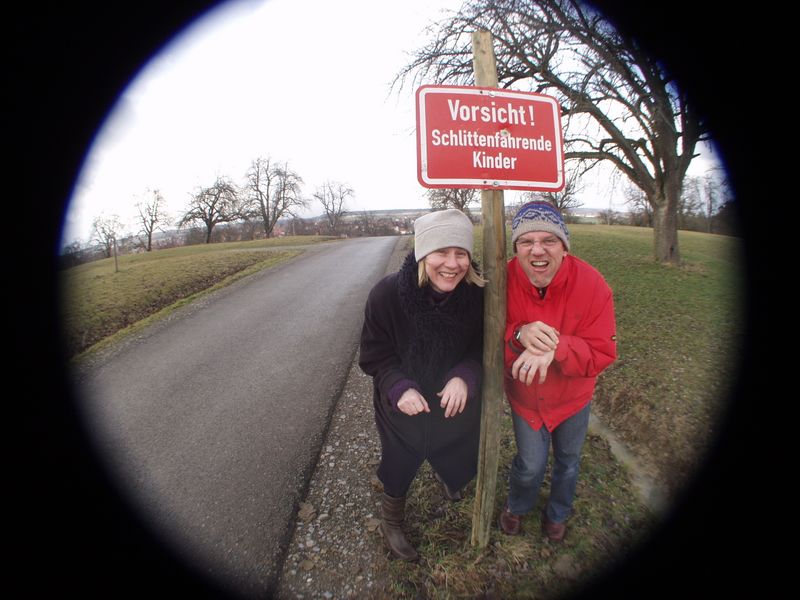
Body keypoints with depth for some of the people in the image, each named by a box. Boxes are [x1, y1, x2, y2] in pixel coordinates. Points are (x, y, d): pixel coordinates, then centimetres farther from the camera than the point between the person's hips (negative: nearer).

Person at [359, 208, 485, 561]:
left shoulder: (477, 294, -22)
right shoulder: (387, 294, -27)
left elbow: (482, 347, -9)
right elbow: (374, 356, -16)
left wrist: (464, 377, -29)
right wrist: (399, 388, -33)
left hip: (458, 409, 3)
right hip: (403, 412, -2)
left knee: (460, 468, 28)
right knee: (398, 474, 21)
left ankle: (447, 475, 67)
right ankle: (391, 523, 54)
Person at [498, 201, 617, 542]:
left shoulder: (592, 284, -26)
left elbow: (602, 353, -24)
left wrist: (554, 347, -43)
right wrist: (518, 335, -42)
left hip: (572, 398, 1)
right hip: (524, 396, -1)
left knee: (568, 462, 24)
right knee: (530, 465, 11)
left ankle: (557, 514, 56)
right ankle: (517, 506, 49)